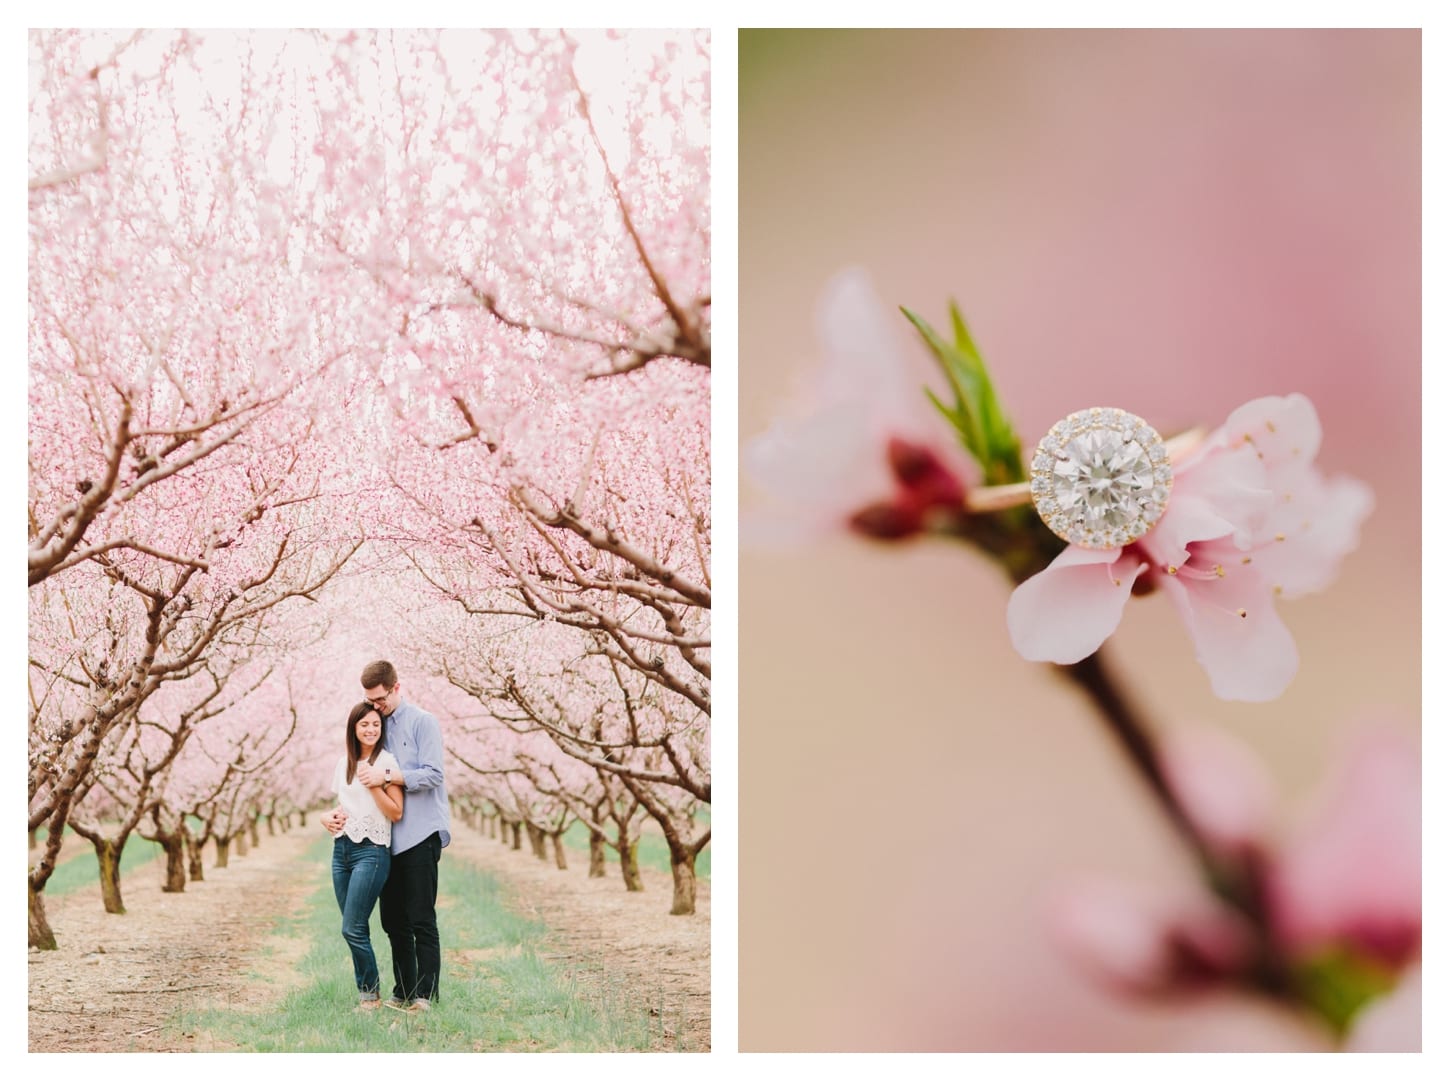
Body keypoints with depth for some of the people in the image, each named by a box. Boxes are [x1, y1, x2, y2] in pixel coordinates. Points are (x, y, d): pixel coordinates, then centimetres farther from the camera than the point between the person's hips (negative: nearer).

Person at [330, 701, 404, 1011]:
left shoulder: (386, 762, -6)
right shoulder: (343, 764, 12)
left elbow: (396, 813, -10)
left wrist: (373, 783, -18)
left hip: (371, 851, -7)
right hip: (342, 849, 7)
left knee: (353, 929, -11)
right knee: (354, 930, 7)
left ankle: (371, 995, 2)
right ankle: (365, 992, 15)